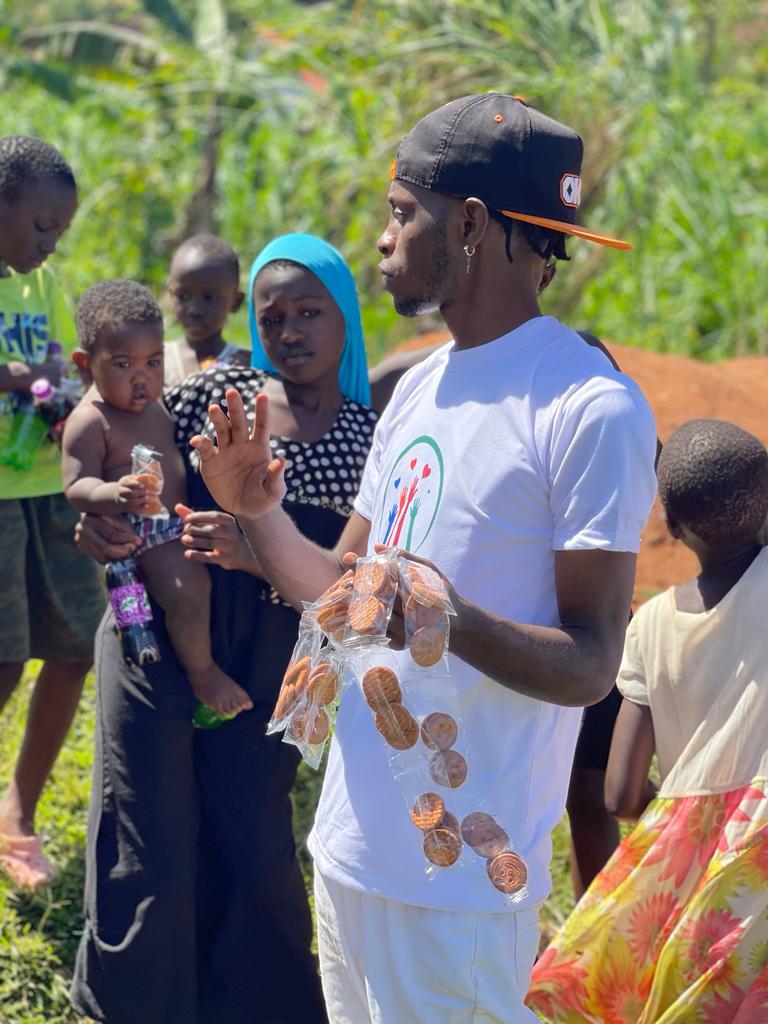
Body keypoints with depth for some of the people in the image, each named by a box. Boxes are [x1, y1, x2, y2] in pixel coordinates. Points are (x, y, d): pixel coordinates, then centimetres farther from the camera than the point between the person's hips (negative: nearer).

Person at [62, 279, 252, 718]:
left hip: (183, 520, 9)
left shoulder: (154, 402, 11)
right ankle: (203, 673, -6)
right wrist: (116, 495, -40)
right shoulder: (90, 422, -16)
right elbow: (76, 486, -22)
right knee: (189, 591, -28)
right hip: (142, 534, -9)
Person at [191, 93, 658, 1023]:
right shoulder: (420, 388, 12)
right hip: (351, 841, 8)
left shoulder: (592, 409, -15)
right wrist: (261, 515, -2)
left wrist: (455, 622, -34)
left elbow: (589, 667, -17)